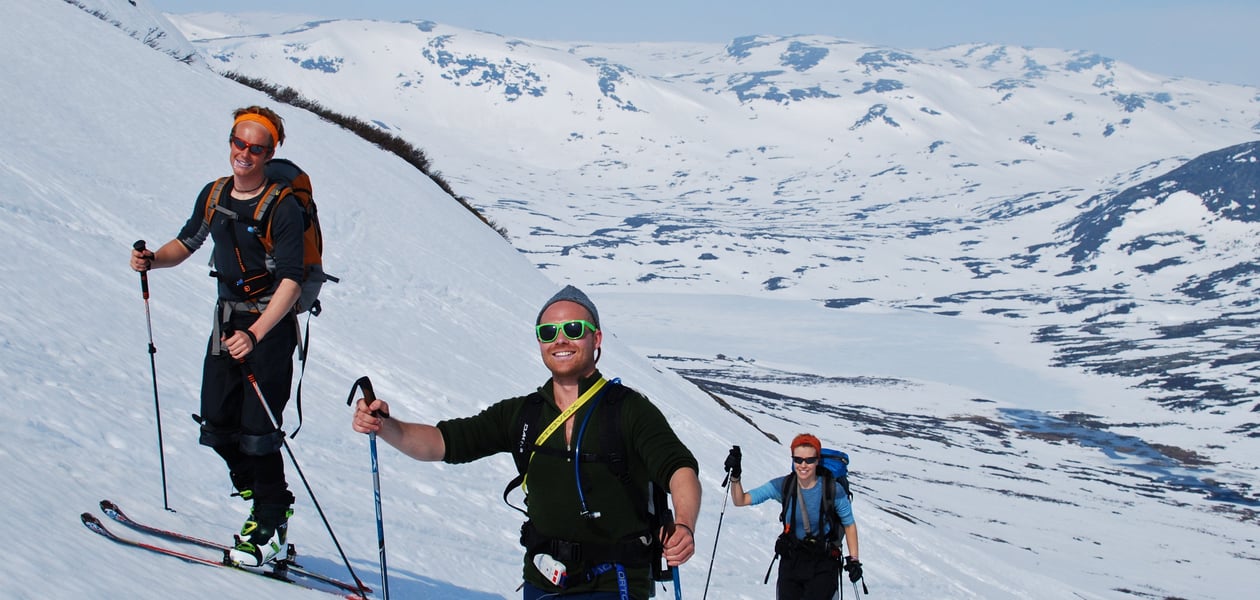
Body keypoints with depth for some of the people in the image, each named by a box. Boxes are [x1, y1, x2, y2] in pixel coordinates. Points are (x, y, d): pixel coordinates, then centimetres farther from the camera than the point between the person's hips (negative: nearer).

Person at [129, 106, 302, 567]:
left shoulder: (283, 209, -16)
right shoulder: (213, 195, 5)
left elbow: (291, 282, -23)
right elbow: (187, 243, 21)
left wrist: (255, 334, -35)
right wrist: (152, 260, -1)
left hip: (270, 325, -7)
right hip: (228, 317, 7)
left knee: (257, 431, -9)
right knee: (218, 424, 5)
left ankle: (271, 528, 3)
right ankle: (260, 498, 25)